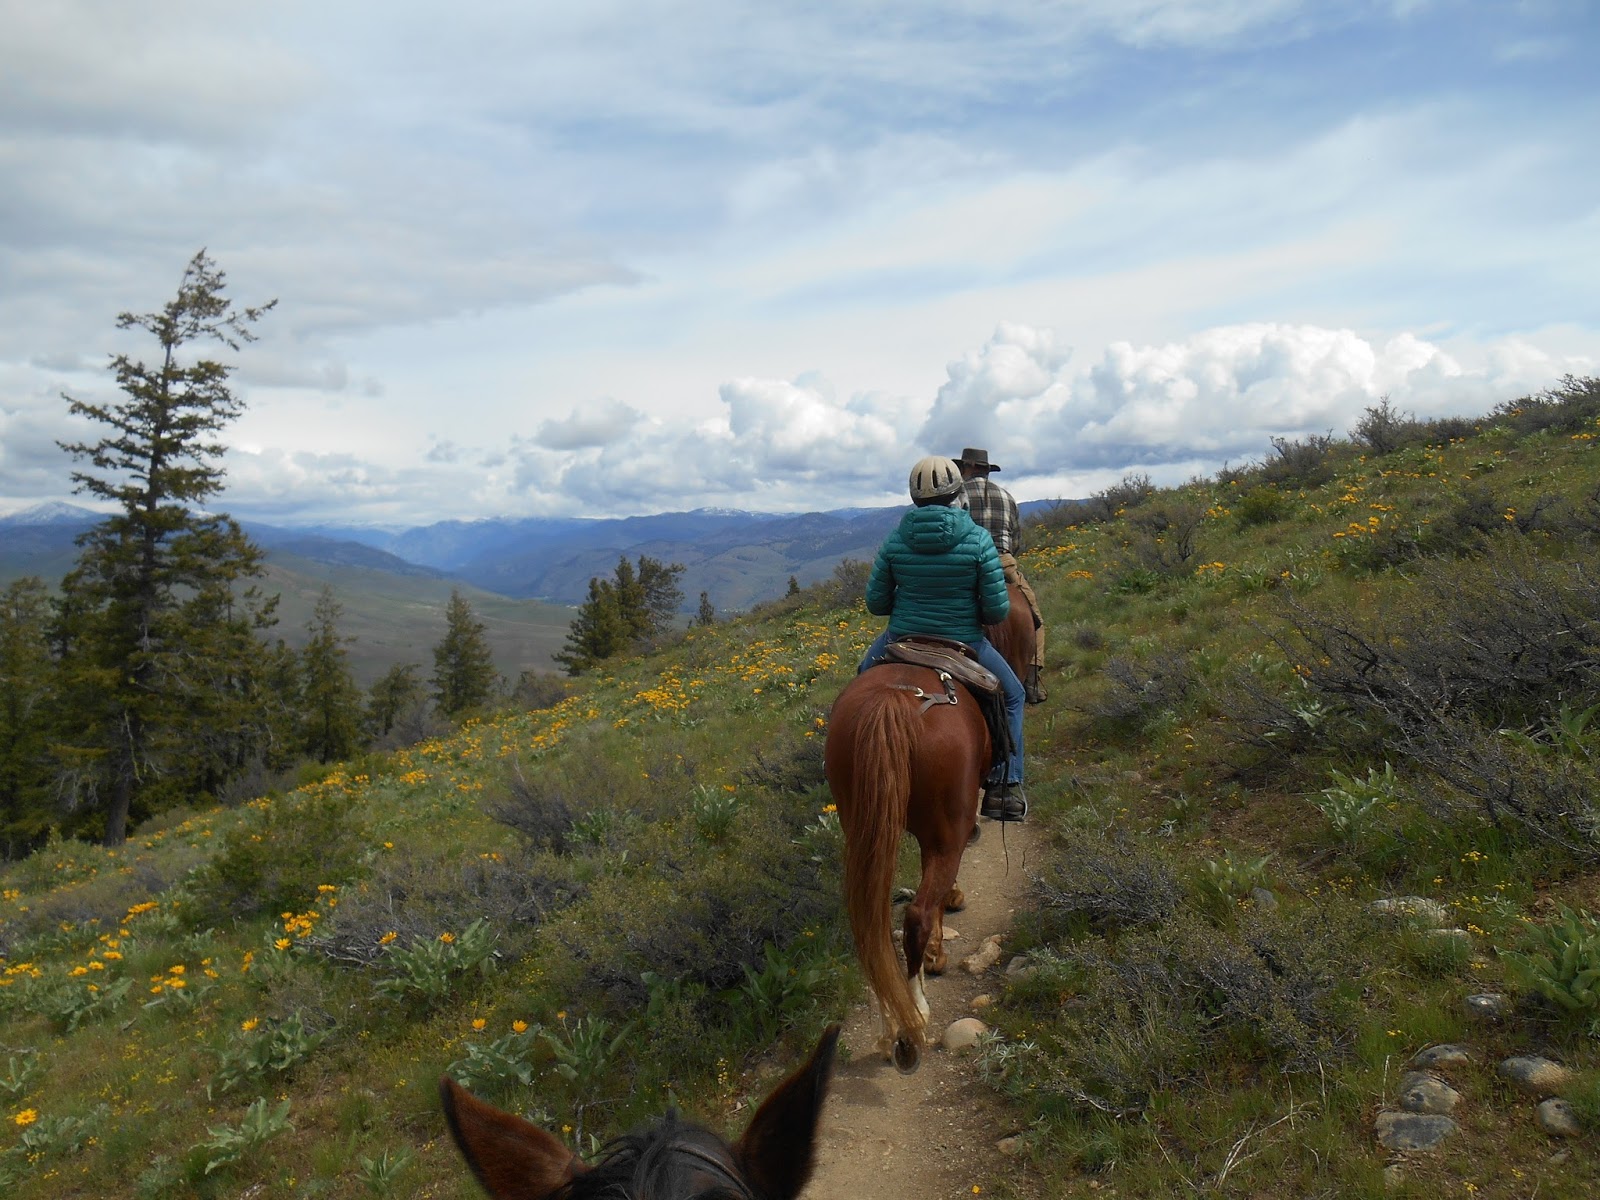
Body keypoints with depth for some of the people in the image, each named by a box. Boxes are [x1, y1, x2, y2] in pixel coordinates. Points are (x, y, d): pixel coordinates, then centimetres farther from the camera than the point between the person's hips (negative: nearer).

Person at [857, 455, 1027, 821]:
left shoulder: (896, 540, -8)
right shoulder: (978, 540, -14)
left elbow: (875, 603, -2)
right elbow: (997, 609, -13)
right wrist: (973, 613, 9)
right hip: (963, 645, -2)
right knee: (1011, 695, 24)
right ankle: (1006, 787, 16)